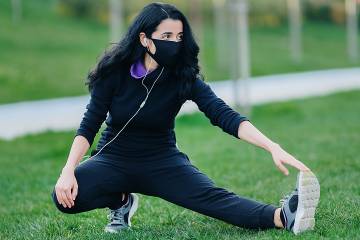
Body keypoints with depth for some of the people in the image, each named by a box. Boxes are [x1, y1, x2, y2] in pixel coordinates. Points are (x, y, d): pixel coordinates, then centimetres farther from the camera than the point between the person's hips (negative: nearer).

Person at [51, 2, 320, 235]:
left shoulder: (184, 77, -14)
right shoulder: (115, 71, -15)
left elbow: (225, 116, -25)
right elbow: (89, 125, -11)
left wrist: (273, 147, -40)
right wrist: (68, 171, -25)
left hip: (162, 161, 0)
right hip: (114, 160, 1)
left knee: (211, 196, -27)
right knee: (66, 197, -28)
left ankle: (285, 217, -49)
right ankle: (121, 201, 1)